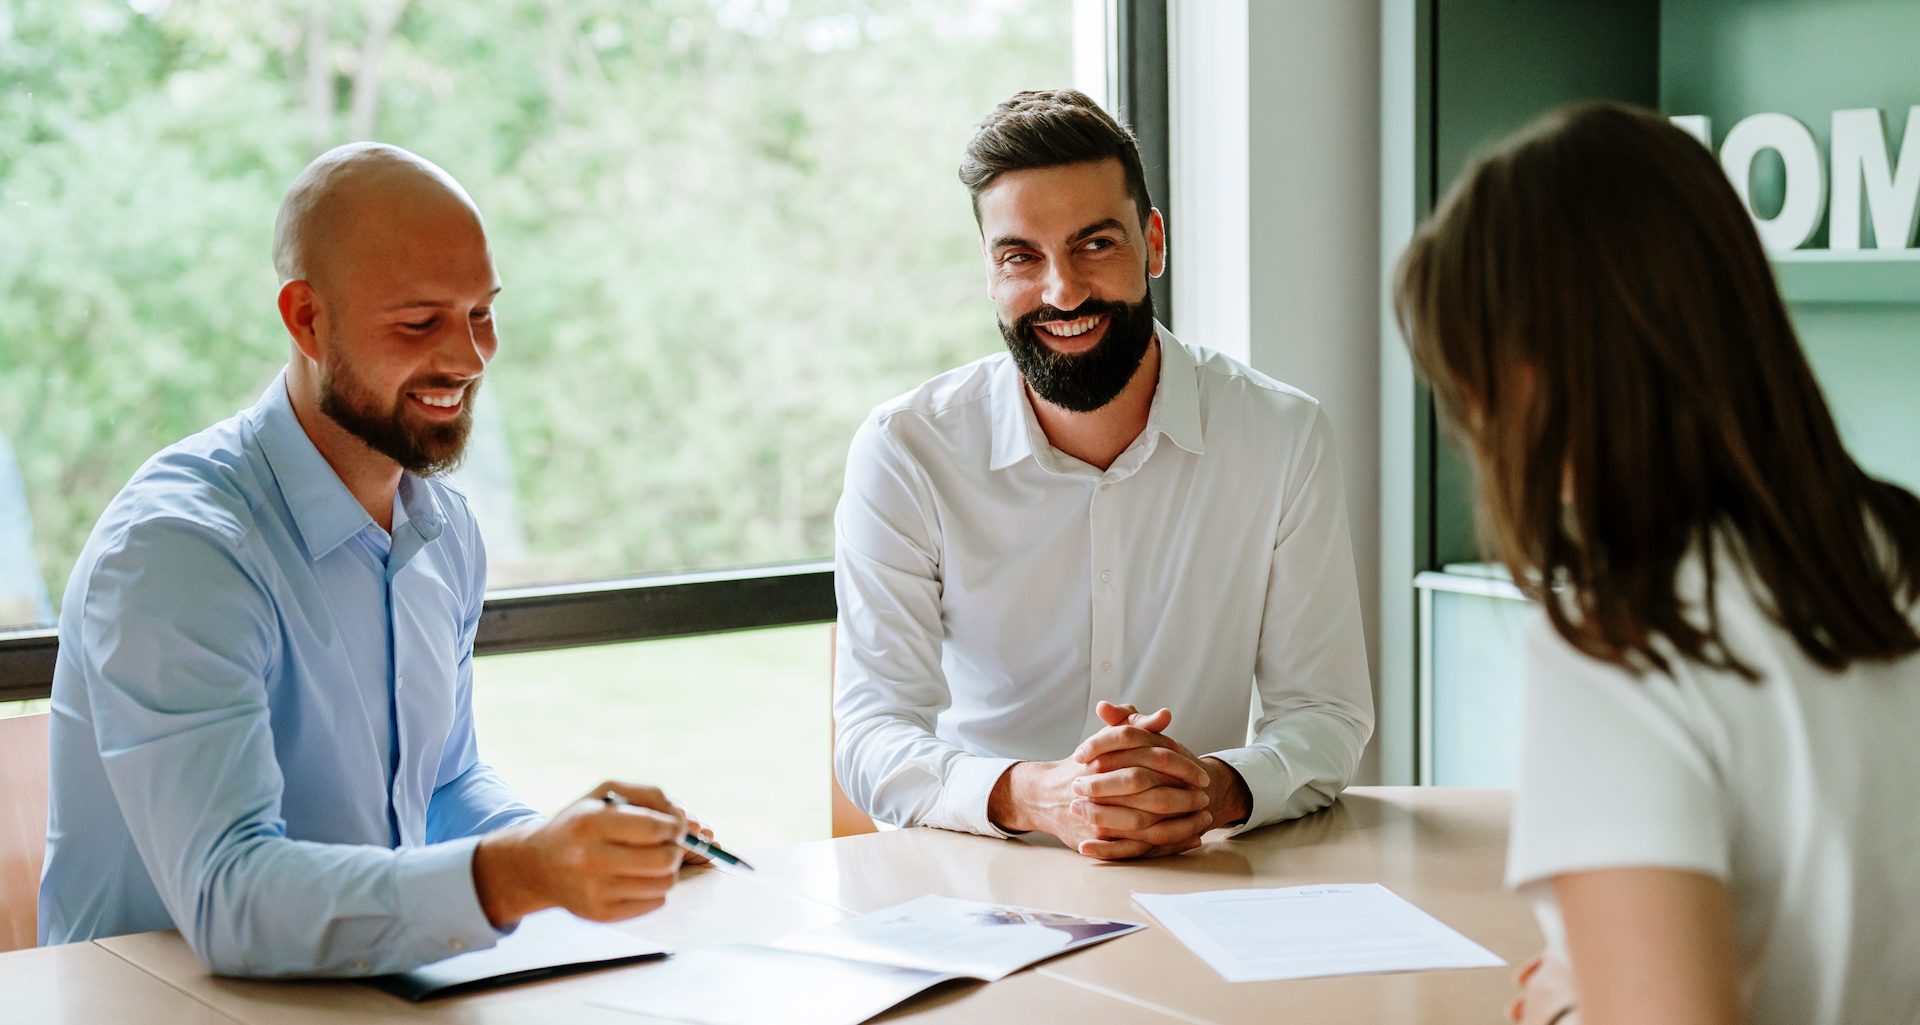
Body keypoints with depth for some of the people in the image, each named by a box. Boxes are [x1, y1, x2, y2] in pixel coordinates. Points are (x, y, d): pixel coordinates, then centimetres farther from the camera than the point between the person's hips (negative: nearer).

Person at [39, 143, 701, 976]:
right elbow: (227, 898, -27)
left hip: (386, 991, 6)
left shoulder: (442, 525, 6)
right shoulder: (172, 547, -18)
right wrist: (515, 876, -38)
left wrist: (563, 847, -2)